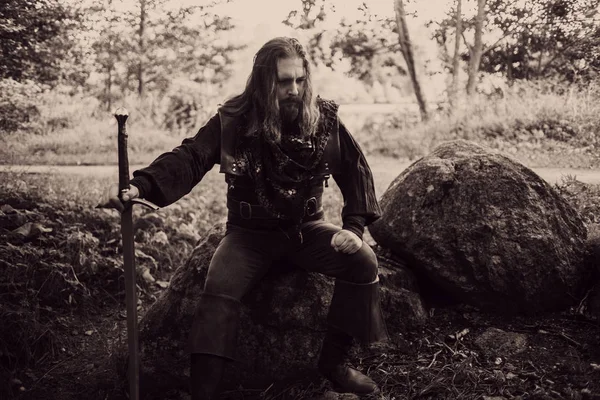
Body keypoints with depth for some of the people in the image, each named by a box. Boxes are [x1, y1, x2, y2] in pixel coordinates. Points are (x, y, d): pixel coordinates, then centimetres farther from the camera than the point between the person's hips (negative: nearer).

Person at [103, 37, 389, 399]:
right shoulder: (233, 121, -12)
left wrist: (354, 226, -11)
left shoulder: (324, 119, -7)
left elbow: (356, 170, 1)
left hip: (307, 227, 2)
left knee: (363, 260, -19)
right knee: (219, 289, -27)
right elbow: (189, 159, -21)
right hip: (251, 232, -2)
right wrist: (141, 185, -38)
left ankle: (334, 361, -3)